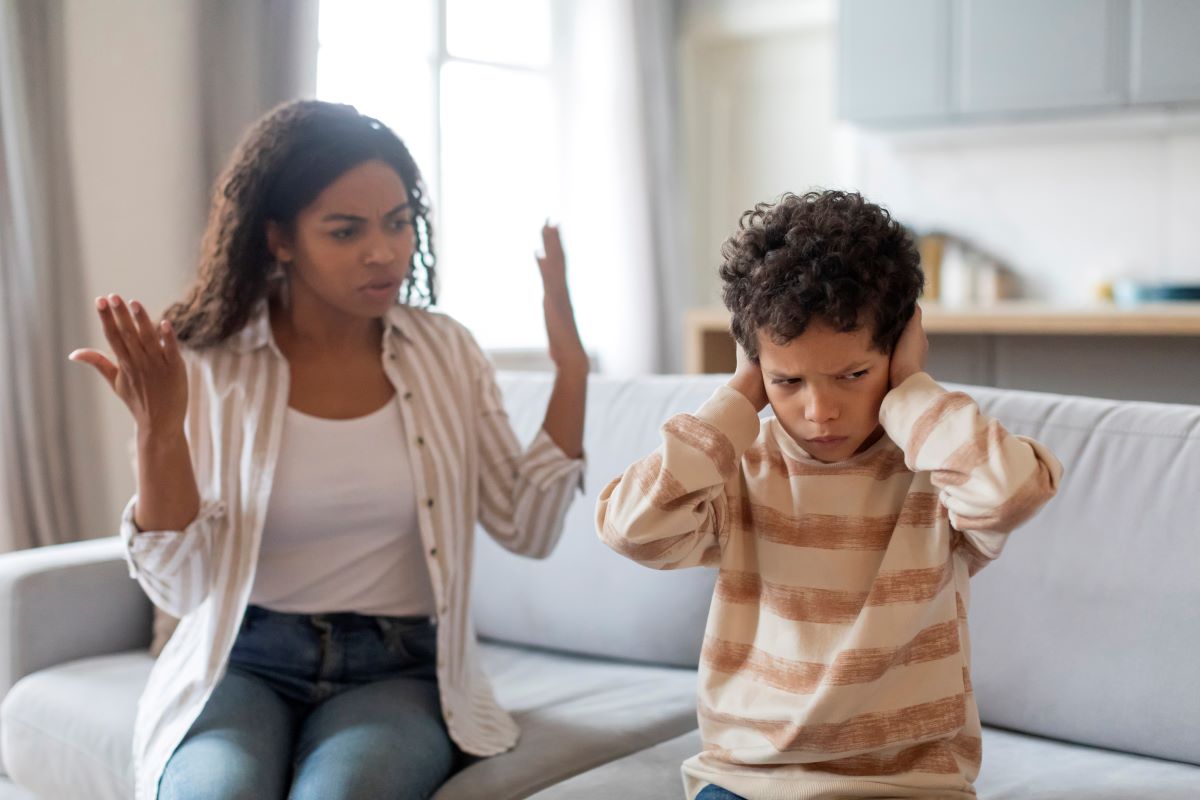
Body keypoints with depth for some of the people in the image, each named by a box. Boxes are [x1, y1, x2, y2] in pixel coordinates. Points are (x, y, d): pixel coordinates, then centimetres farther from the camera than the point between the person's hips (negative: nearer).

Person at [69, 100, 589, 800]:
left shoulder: (444, 353, 3)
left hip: (399, 670, 1)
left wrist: (570, 370, -7)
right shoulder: (207, 366, -4)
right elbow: (181, 588, -6)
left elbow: (527, 530, 1)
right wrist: (160, 433, -22)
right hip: (242, 663, 0)